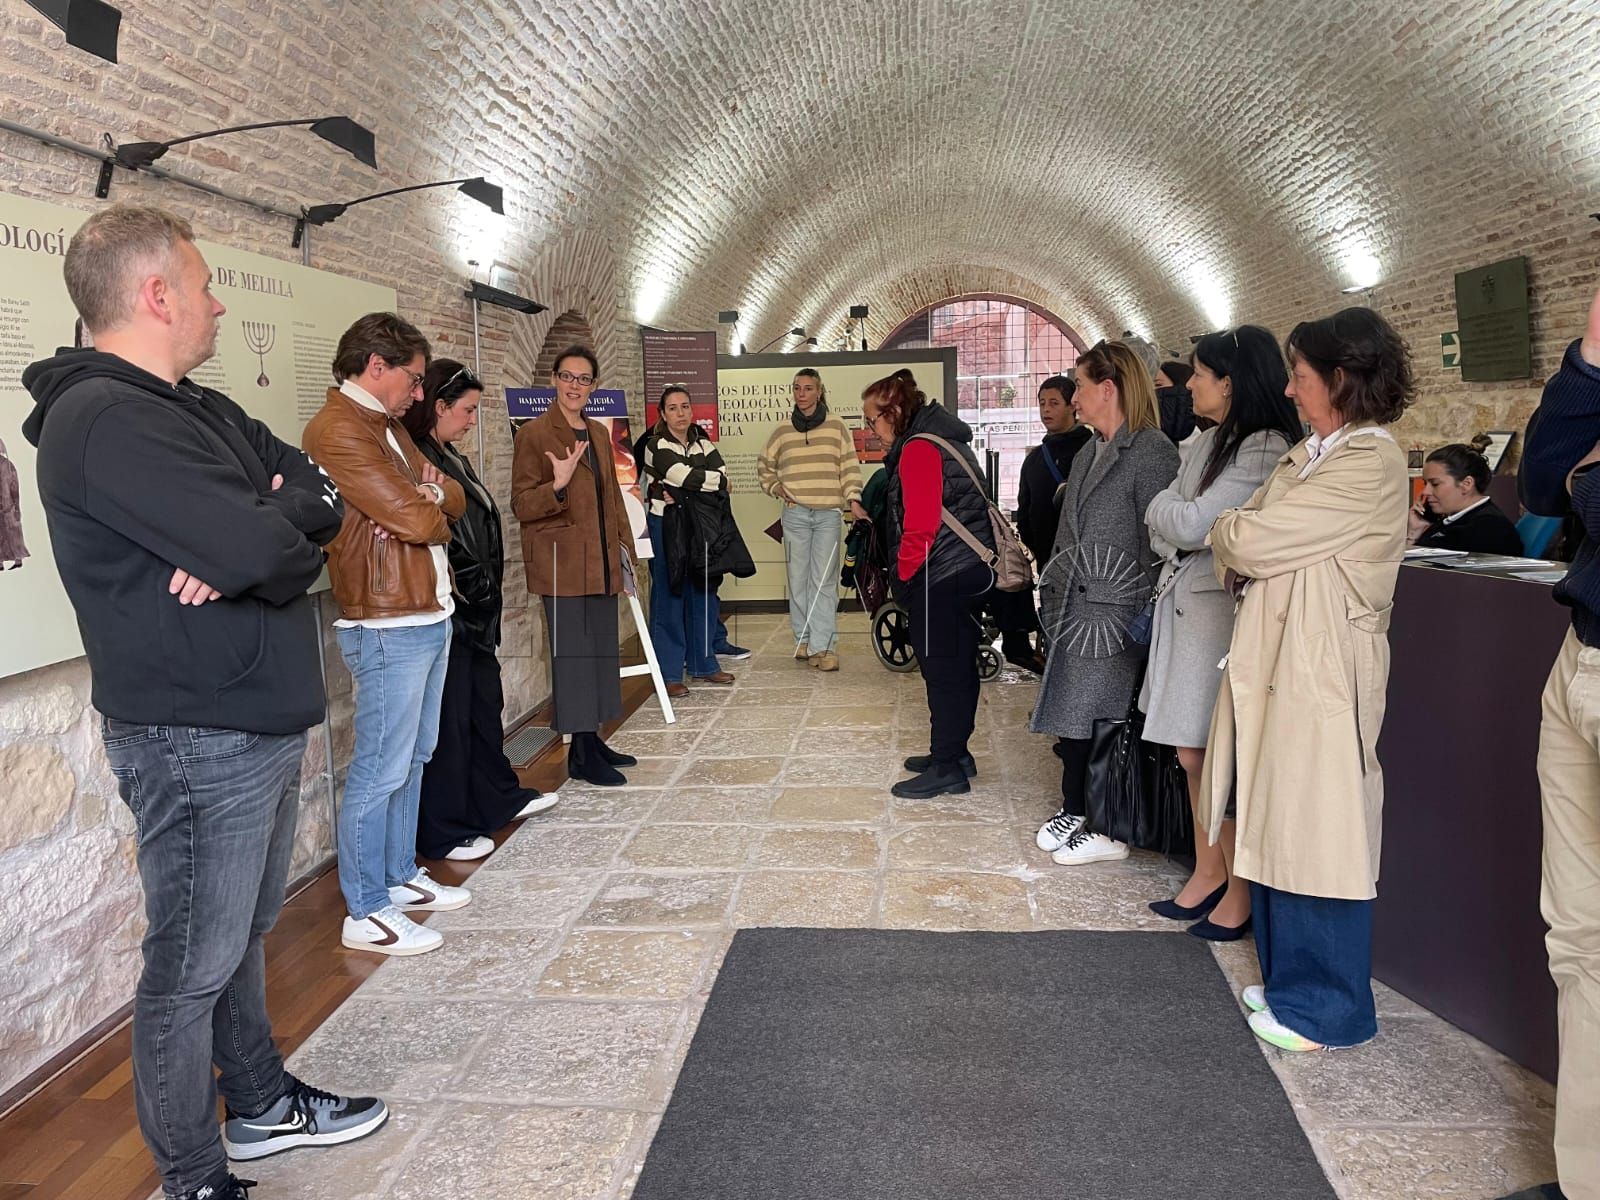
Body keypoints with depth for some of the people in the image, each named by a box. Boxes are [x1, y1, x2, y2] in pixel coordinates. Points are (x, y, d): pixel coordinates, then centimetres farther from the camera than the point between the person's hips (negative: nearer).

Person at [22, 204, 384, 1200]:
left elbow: (323, 501, 5)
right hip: (198, 741, -9)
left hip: (264, 723, 9)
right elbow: (267, 549, -30)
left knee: (244, 934, 22)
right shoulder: (103, 420, -19)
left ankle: (262, 1105, 39)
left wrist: (251, 536, -16)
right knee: (193, 967, 5)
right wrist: (273, 529, -7)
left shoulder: (201, 410, 12)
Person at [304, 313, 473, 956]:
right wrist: (430, 507, 3)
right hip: (389, 628, -10)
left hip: (430, 617, 10)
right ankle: (366, 913, 8)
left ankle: (401, 877, 30)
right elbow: (419, 521, -20)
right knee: (381, 771, -3)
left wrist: (427, 496, -9)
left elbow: (452, 498, 13)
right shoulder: (337, 430, -14)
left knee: (414, 758, 17)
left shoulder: (389, 427, 18)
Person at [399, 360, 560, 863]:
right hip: (446, 611, -10)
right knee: (449, 716, -1)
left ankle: (499, 798, 34)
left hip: (475, 609, 10)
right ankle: (444, 833, 10)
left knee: (485, 704, 20)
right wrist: (464, 591, -18)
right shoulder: (417, 460, -17)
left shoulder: (452, 459, 14)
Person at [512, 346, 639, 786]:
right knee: (573, 652, -4)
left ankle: (592, 739, 21)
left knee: (601, 649, 11)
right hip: (562, 563, -7)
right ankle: (581, 754, 3)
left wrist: (624, 549, 14)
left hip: (601, 563, 7)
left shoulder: (599, 434, 14)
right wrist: (558, 485, -27)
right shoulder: (533, 434, -7)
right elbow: (521, 505, -9)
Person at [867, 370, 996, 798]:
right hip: (966, 567, 10)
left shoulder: (918, 448, -15)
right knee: (958, 666, 15)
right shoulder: (945, 437, 17)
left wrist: (905, 573, -9)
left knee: (941, 670, -4)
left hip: (938, 575, -10)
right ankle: (954, 754, 26)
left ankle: (947, 767, 3)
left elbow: (920, 523, -21)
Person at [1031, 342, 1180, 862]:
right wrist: (1052, 590, 15)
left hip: (1113, 608, -8)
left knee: (1096, 716, -4)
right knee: (1070, 713, 10)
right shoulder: (1088, 456, 17)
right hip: (1073, 604, 8)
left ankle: (1107, 829, 8)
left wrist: (1148, 615, -15)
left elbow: (1157, 537, -13)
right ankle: (1075, 812, 21)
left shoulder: (1152, 451, -10)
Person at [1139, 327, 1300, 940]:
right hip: (1184, 606, 8)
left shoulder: (1264, 450, -14)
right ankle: (1208, 872, 27)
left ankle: (1241, 892, 12)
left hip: (1222, 610, -8)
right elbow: (1168, 523, 14)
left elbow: (1192, 524, -17)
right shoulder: (1205, 442, 14)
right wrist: (1172, 517, -6)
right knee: (1192, 755, 13)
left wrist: (1163, 510, 2)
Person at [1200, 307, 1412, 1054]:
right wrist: (1241, 545, -10)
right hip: (1278, 658, 9)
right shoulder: (1311, 454, 14)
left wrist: (1227, 533, 1)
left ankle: (1327, 1005, 16)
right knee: (1278, 828, 15)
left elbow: (1253, 541, -19)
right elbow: (1248, 541, 12)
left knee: (1315, 835, 1)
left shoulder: (1368, 461, -15)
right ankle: (1290, 979, 30)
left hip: (1321, 669, -9)